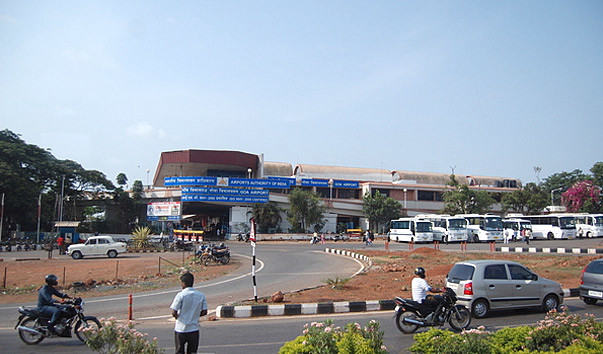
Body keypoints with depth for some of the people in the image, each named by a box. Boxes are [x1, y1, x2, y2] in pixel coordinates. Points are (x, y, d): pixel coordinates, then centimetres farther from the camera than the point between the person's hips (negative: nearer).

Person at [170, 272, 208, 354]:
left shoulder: (180, 295, -14)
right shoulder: (201, 295, -1)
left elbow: (173, 313, -16)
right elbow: (204, 312, 2)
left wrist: (177, 317, 5)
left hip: (181, 329, -3)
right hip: (194, 329, 3)